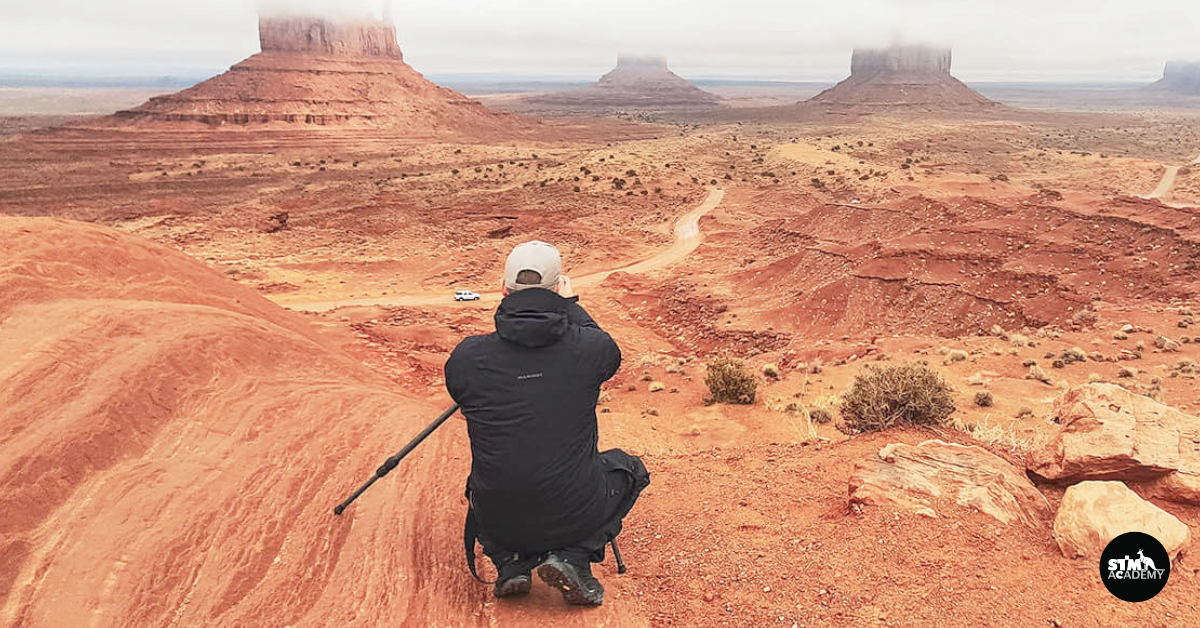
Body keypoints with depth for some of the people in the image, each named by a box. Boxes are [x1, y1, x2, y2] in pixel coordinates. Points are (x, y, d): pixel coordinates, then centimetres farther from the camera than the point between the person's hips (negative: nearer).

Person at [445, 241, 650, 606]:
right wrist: (570, 306, 23)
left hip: (498, 521, 3)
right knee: (629, 469, 28)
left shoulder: (467, 356, -9)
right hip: (575, 516, -2)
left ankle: (510, 563, 13)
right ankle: (574, 557, 6)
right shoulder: (590, 347, -12)